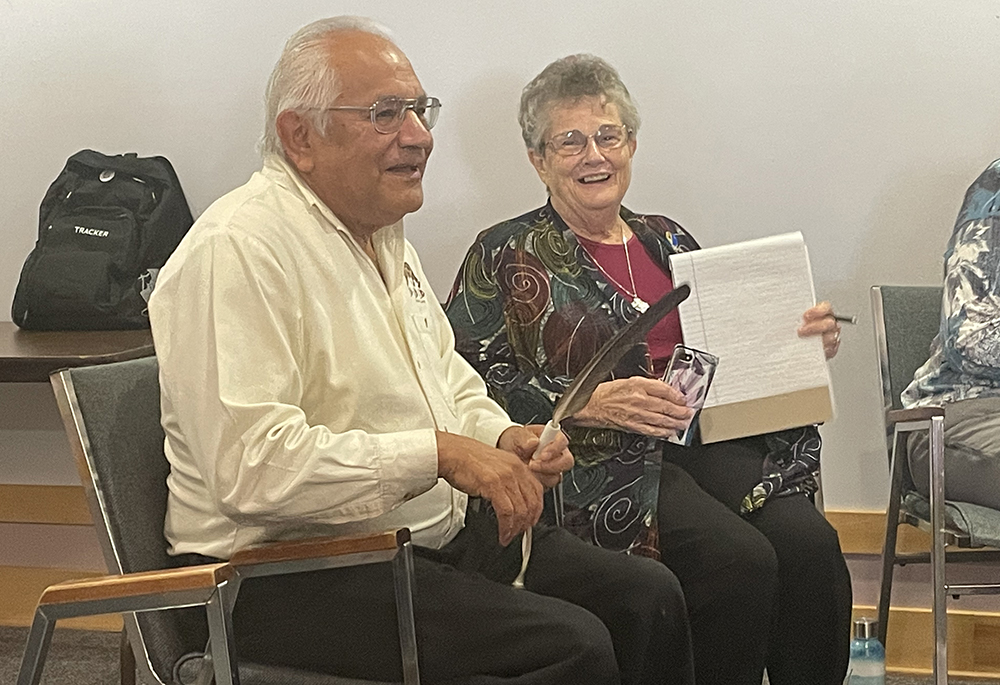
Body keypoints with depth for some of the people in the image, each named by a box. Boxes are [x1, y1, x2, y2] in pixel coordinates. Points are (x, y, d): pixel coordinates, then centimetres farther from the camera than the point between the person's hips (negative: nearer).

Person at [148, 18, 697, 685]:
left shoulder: (383, 236, 14)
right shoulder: (237, 252, -18)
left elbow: (451, 380, 25)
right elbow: (252, 466, -27)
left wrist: (502, 438, 2)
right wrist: (438, 453, -24)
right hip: (292, 572, -9)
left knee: (648, 597, -2)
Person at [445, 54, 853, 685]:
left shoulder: (668, 241, 23)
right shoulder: (508, 256, 6)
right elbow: (474, 384, -4)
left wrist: (801, 341, 6)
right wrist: (593, 404, -16)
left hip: (702, 439, 5)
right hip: (602, 461, -5)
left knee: (808, 541, -25)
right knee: (740, 558, -29)